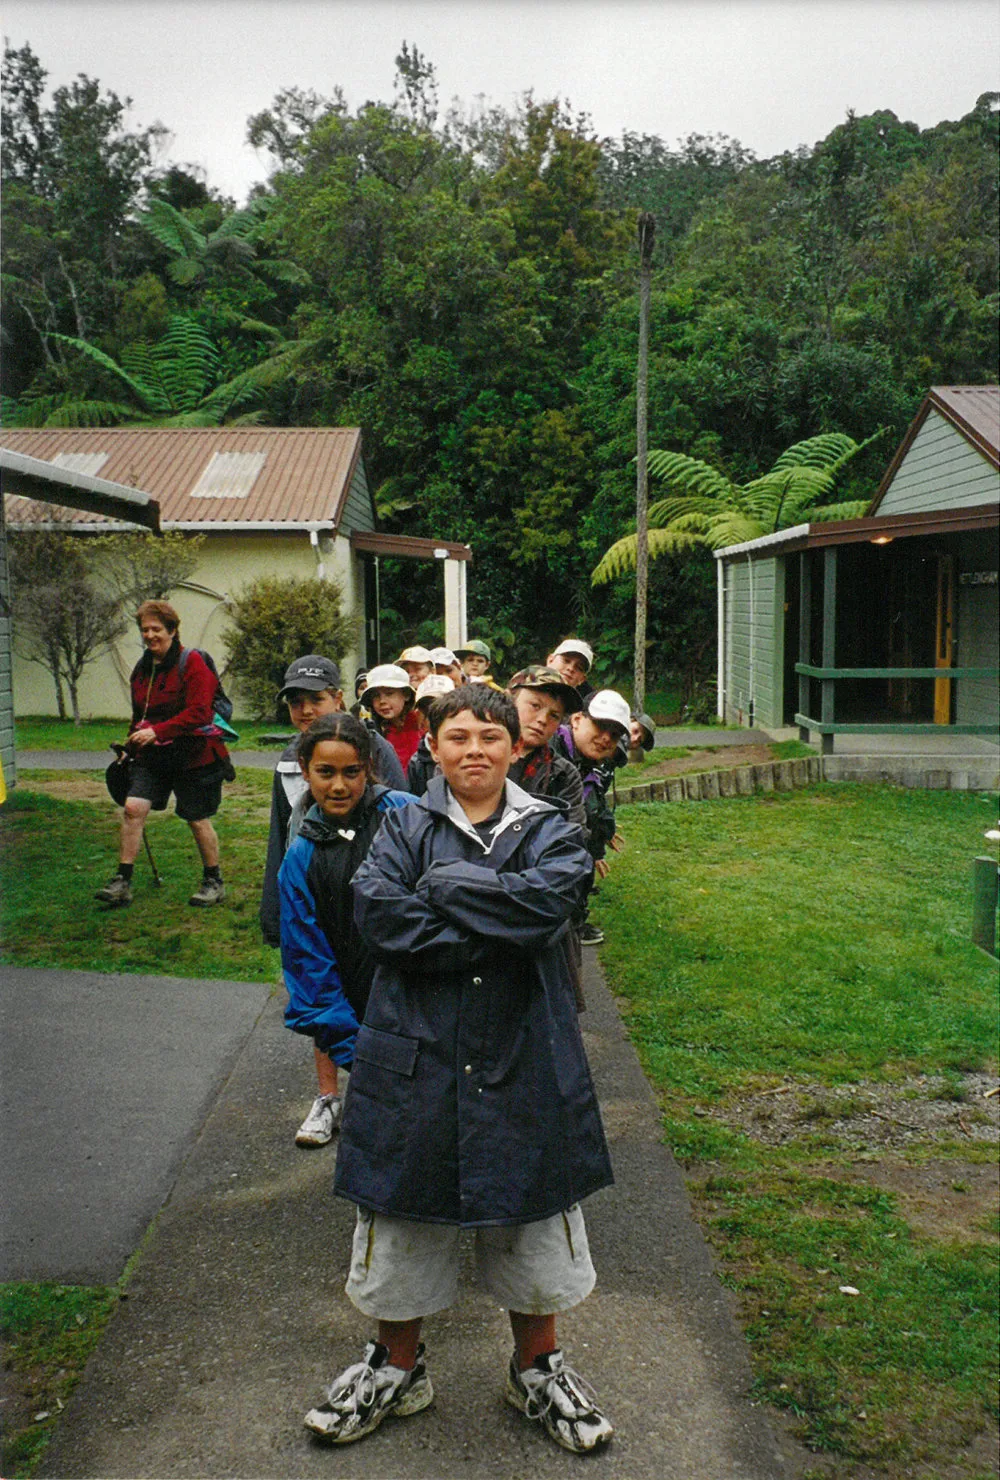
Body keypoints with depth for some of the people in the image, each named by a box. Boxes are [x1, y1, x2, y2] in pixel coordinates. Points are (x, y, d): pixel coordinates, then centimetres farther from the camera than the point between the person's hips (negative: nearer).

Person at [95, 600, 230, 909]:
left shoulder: (191, 662, -12)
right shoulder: (142, 668, 10)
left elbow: (199, 712, -20)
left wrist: (157, 731, -25)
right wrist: (132, 744, 13)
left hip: (192, 754, -6)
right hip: (152, 755, 6)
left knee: (197, 820, 4)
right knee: (133, 808, -9)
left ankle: (214, 883, 22)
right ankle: (122, 882, -4)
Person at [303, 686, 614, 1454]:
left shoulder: (549, 831, 1)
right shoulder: (406, 824, 1)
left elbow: (547, 902, -20)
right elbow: (377, 910, -17)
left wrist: (442, 886, -15)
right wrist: (495, 932, -18)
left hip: (521, 1055, 0)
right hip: (415, 1054, 0)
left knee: (531, 1212, 14)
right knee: (403, 1215, 13)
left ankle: (538, 1368, 39)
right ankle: (399, 1367, 39)